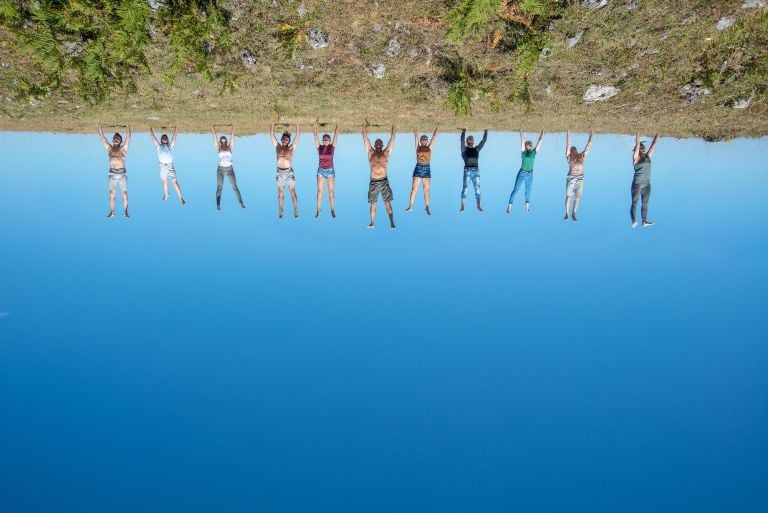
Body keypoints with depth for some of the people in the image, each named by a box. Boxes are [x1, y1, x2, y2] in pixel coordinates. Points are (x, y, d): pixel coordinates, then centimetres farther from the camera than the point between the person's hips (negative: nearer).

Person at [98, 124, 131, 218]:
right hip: (112, 174, 2)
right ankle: (112, 212, 7)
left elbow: (128, 138, 1)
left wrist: (128, 127, -4)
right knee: (112, 193, 3)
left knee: (124, 193, -4)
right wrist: (100, 127, 11)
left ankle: (125, 211, 3)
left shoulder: (123, 148, 8)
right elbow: (102, 137, 13)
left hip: (122, 173, -2)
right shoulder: (109, 148, 13)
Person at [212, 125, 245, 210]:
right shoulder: (219, 149, 3)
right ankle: (218, 205, -9)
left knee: (235, 187, 0)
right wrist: (214, 132, -11)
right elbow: (215, 141, -5)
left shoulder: (230, 147, 4)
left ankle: (241, 203, 2)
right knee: (219, 187, -5)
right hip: (221, 170, 0)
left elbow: (232, 139, -3)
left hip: (229, 169, 1)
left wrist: (233, 131, -11)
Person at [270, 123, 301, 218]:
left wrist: (297, 124, 1)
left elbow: (297, 136, 1)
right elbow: (272, 135, 9)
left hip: (289, 172, -2)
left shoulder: (291, 148, 3)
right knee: (281, 192, 5)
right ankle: (280, 211, 10)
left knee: (293, 192, -1)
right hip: (280, 172, 2)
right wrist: (273, 124, 8)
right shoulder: (278, 147, 8)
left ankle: (296, 210, 3)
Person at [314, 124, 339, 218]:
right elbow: (316, 136, 1)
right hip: (321, 170, 1)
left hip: (330, 170, -1)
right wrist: (315, 127, 1)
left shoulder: (332, 147, 1)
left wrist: (337, 126, -3)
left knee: (331, 191, -2)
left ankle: (332, 210, 1)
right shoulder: (320, 147, 3)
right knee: (319, 191, 0)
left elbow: (336, 136, -2)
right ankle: (318, 210, 4)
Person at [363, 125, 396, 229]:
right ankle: (372, 223, 17)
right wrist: (364, 127, 14)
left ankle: (392, 223, -8)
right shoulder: (370, 152, 9)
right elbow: (365, 138, 11)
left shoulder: (386, 152, 9)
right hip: (373, 182, 1)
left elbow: (392, 139, 10)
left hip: (384, 181, -1)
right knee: (373, 204, 8)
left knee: (387, 203, -5)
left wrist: (393, 126, 12)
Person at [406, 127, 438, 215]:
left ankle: (427, 208, 3)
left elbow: (433, 137, 7)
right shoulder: (418, 147, 8)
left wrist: (436, 129, 4)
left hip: (427, 168, 1)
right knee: (414, 188, -2)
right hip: (418, 168, -1)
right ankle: (410, 206, 1)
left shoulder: (429, 148, 9)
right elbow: (416, 136, 4)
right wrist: (415, 129, 0)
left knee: (426, 189, 2)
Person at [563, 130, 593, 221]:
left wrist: (590, 137, 11)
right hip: (571, 178, -3)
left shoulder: (581, 156, 10)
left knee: (577, 197, 2)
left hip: (580, 179, 3)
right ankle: (566, 214, 10)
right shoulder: (569, 157, 1)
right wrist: (568, 135, -5)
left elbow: (588, 147, 13)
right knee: (568, 197, 0)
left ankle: (573, 214, 10)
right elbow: (568, 145, -3)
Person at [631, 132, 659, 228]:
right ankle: (633, 221, -18)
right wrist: (637, 137, -19)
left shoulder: (647, 157, 11)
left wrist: (656, 138, 6)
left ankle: (644, 221, 12)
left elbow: (653, 146, 11)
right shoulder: (636, 158, -5)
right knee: (635, 202, -10)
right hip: (637, 183, -6)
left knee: (645, 203, 8)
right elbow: (637, 146, -14)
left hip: (647, 184, 7)